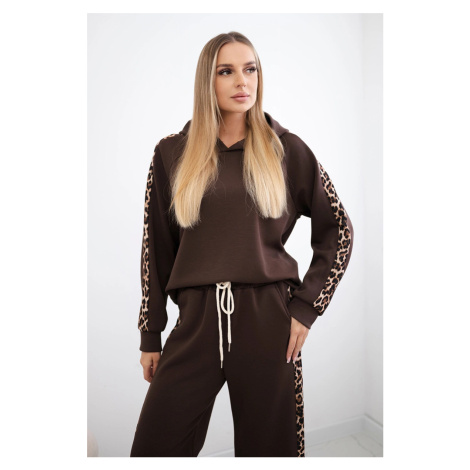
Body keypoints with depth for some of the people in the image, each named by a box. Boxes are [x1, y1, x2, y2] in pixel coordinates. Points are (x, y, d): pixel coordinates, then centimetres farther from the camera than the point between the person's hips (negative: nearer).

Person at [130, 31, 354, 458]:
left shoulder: (286, 149, 4)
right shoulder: (172, 153, 6)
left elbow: (338, 229, 7)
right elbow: (156, 247, 6)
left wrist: (307, 305, -1)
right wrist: (150, 336, 8)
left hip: (268, 320, 0)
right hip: (197, 321, 1)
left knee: (270, 446, 13)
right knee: (155, 447, 5)